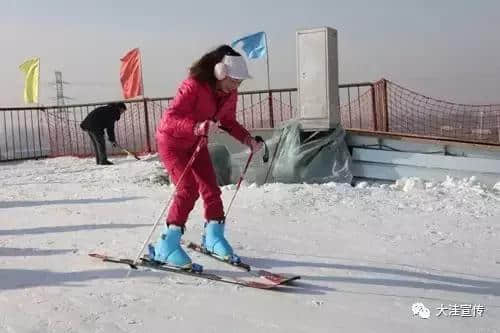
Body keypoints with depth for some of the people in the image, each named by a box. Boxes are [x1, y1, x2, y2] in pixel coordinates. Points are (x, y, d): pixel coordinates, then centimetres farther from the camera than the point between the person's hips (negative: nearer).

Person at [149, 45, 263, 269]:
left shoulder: (229, 94, -8)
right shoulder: (193, 86, -31)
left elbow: (228, 122, 5)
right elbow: (169, 118, -35)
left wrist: (248, 139, -11)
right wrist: (197, 127, -51)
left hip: (196, 143, 7)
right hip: (171, 141, -7)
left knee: (211, 188, 6)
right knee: (188, 189, -19)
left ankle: (213, 237, 26)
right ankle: (167, 247, -11)